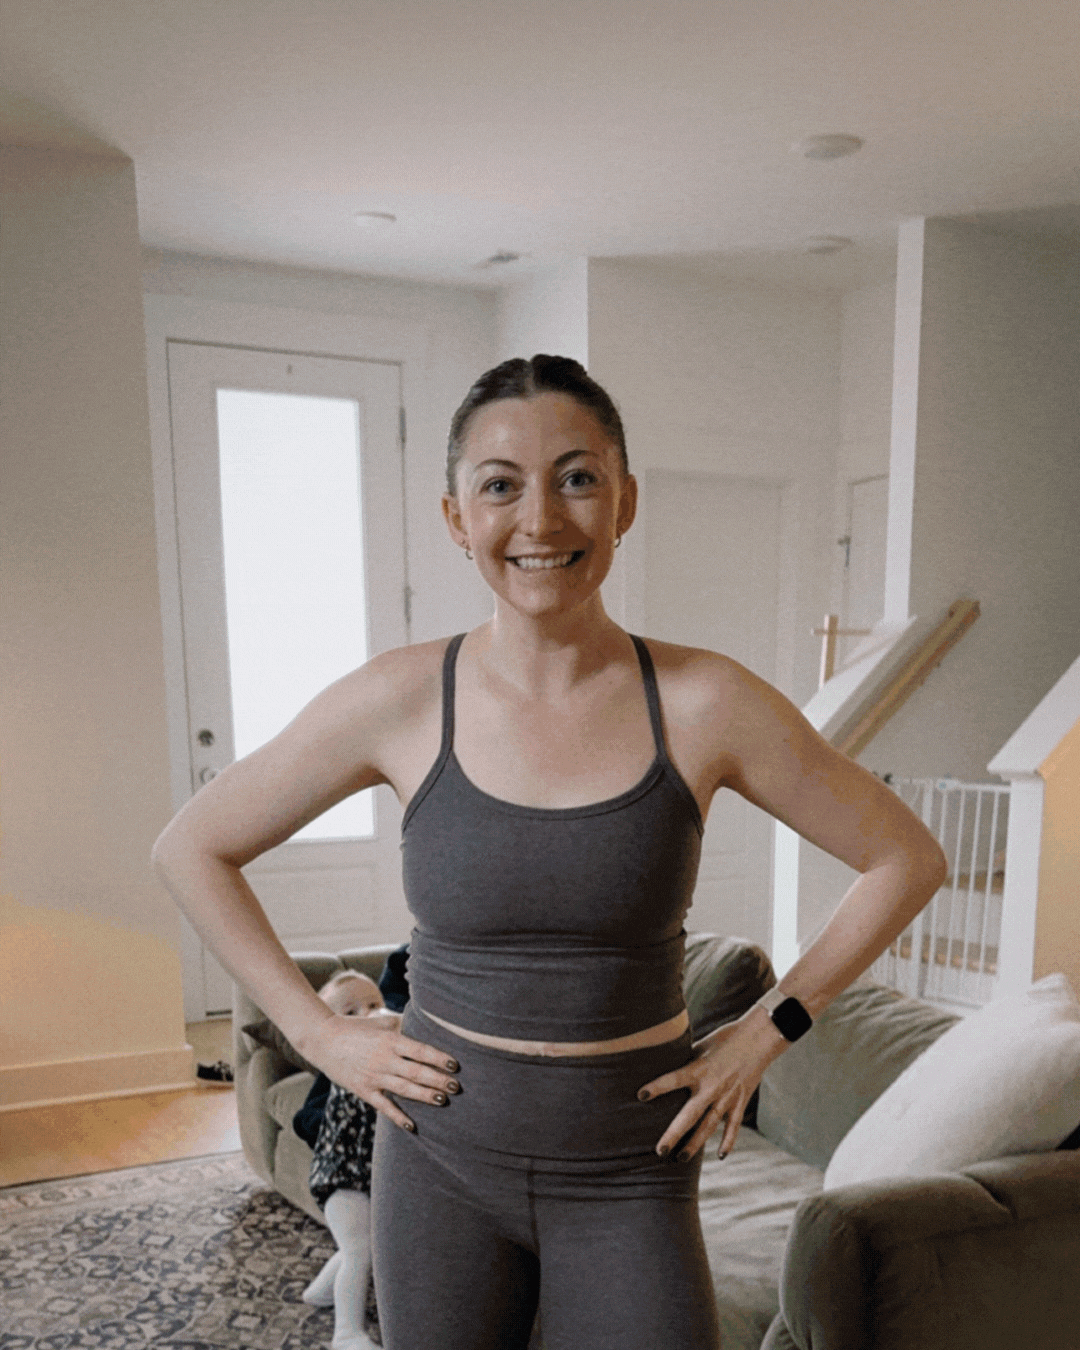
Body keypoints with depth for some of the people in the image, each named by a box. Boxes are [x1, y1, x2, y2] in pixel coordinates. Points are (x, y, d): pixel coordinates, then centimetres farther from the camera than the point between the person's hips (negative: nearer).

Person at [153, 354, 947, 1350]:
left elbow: (906, 860, -1)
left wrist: (767, 1032, -2)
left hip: (628, 1175, 0)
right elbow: (192, 849, 1)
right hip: (444, 1162, 1)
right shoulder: (399, 702, -11)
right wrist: (319, 1033, -3)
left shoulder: (704, 704, -12)